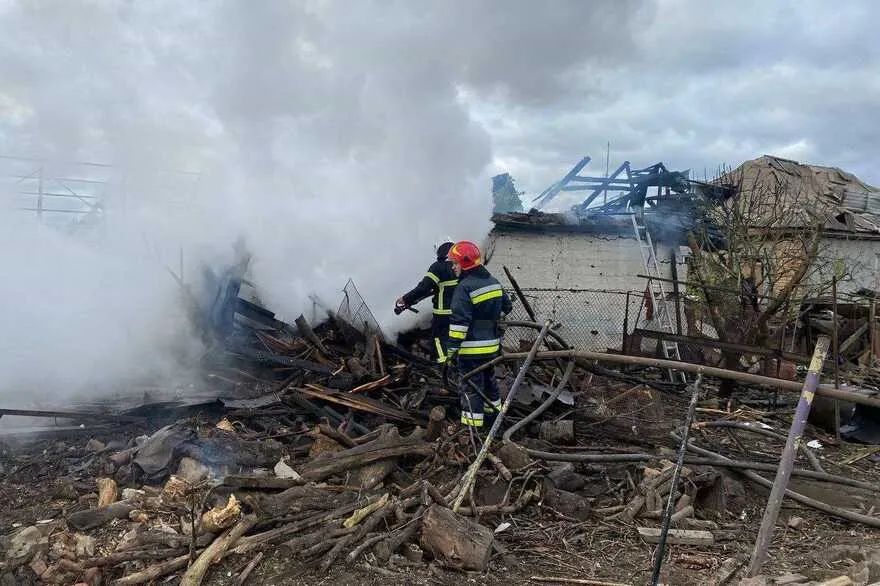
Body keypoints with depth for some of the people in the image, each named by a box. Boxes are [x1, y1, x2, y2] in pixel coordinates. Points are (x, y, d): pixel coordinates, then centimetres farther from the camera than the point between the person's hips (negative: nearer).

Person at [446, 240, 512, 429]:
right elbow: (506, 308, 19)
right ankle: (494, 411, 39)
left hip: (471, 349, -8)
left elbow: (459, 322, -22)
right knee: (488, 379, 25)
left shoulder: (464, 287, -19)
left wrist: (452, 349, -18)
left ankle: (472, 425, 3)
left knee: (471, 387, -1)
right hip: (492, 345, 8)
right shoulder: (494, 281, 7)